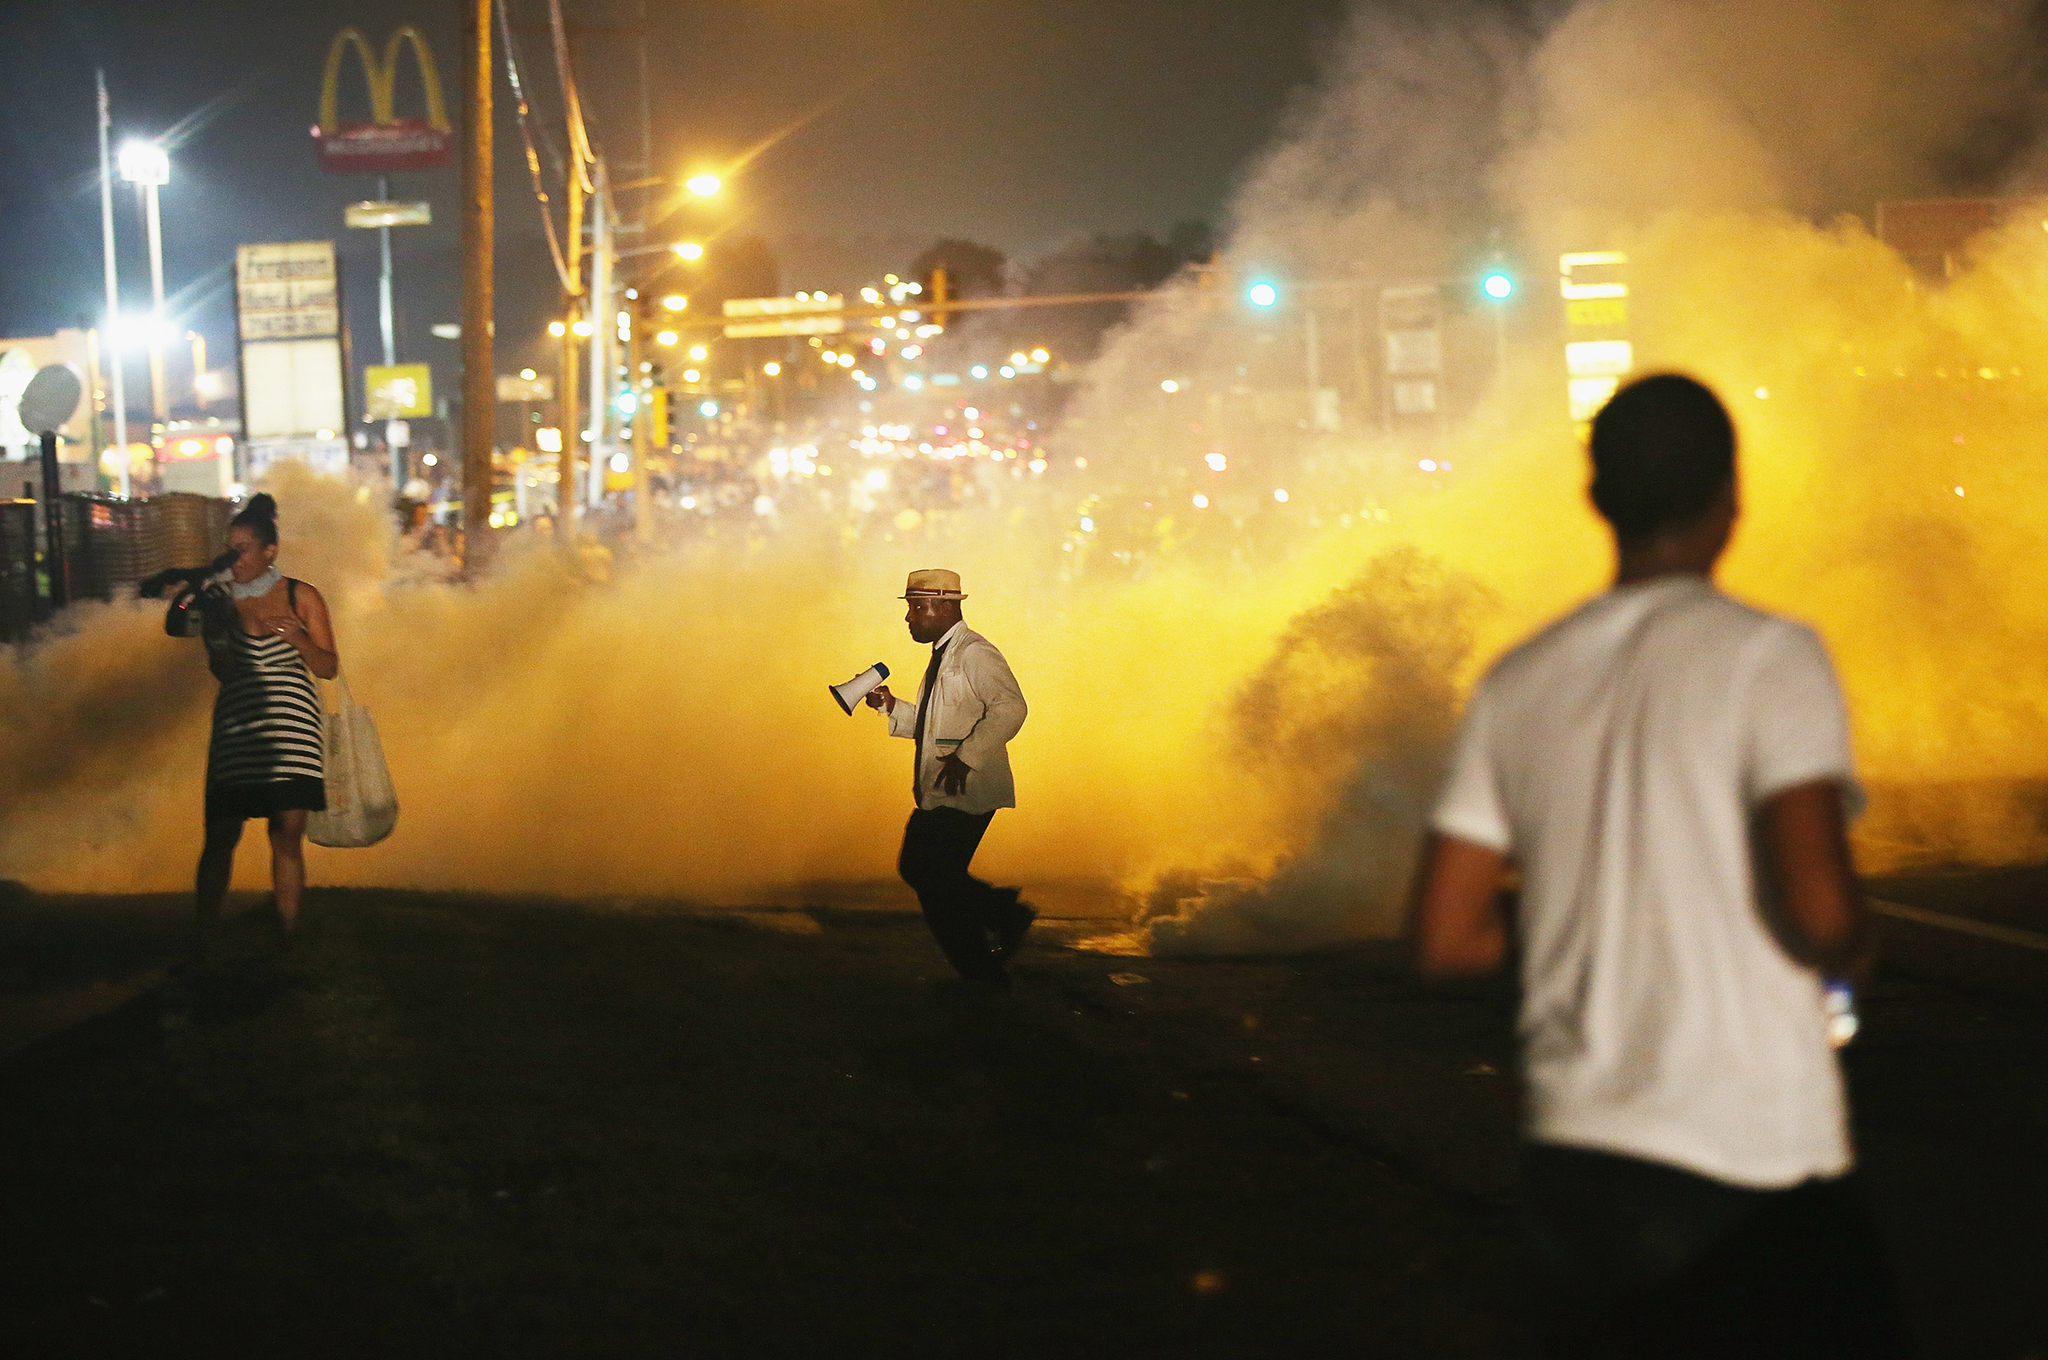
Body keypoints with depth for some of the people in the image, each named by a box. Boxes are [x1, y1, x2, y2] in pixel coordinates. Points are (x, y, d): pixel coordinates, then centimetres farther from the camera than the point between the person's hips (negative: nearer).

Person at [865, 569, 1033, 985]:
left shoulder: (974, 654, -14)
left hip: (965, 795, -10)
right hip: (936, 795, 10)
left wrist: (965, 758, -30)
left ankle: (985, 980, 3)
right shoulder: (943, 655, 18)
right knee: (916, 869, 14)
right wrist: (891, 706, 11)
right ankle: (1005, 914, 21)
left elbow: (1009, 708, -26)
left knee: (937, 883, -8)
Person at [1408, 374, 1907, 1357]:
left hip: (1571, 1163, 6)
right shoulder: (1766, 657, -9)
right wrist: (1846, 953, 2)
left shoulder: (1517, 684, 7)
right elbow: (1818, 909, -20)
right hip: (1753, 1167, -5)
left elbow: (1445, 939, 7)